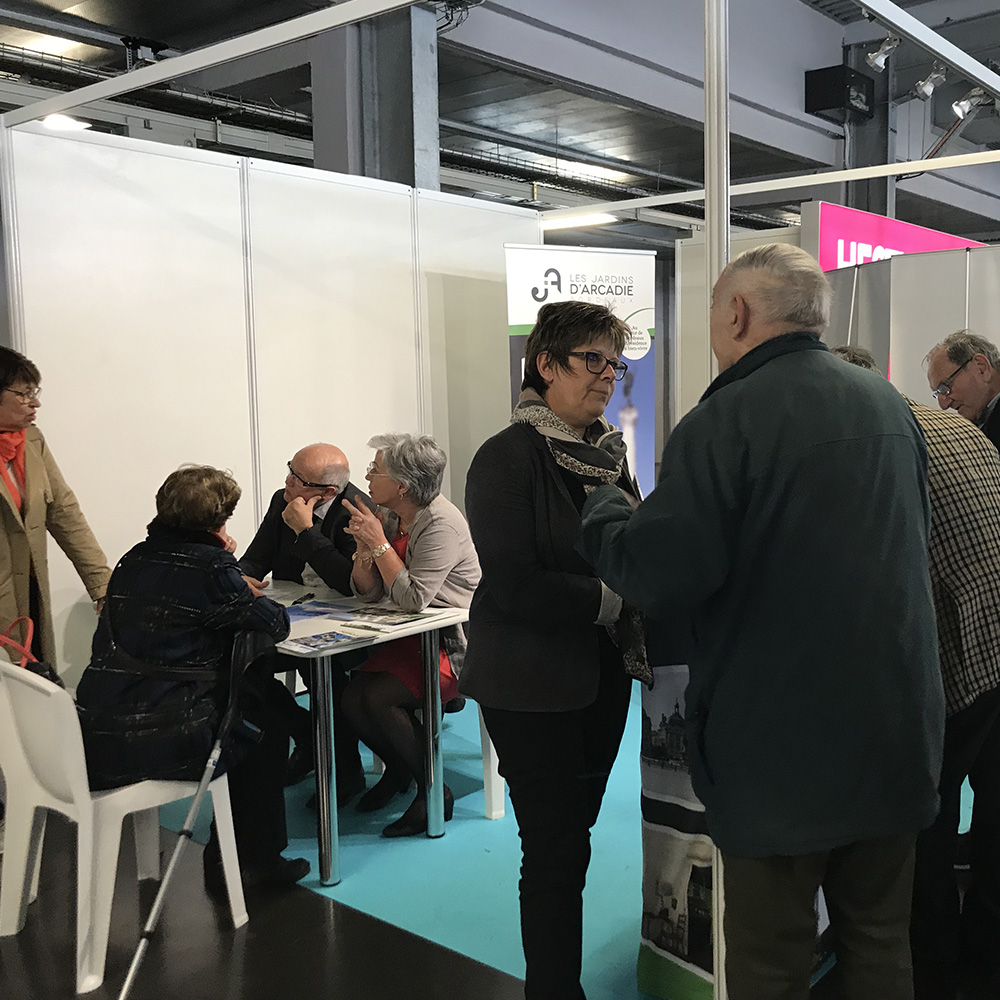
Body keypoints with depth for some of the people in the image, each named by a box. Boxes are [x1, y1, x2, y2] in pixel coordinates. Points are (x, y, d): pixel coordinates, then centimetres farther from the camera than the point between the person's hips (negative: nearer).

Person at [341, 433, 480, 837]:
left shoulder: (442, 524, -20)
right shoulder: (390, 519, 5)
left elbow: (413, 598, -28)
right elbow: (367, 592, 4)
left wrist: (380, 543, -23)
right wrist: (365, 548, -13)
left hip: (452, 645, -8)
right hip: (409, 638, 8)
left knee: (378, 697, -25)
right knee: (351, 698, -11)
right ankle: (397, 768, 19)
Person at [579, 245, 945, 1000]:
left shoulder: (725, 420, -16)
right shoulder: (893, 407, 6)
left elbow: (660, 575, -22)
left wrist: (601, 511, -3)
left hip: (780, 747, -6)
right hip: (896, 736, 7)